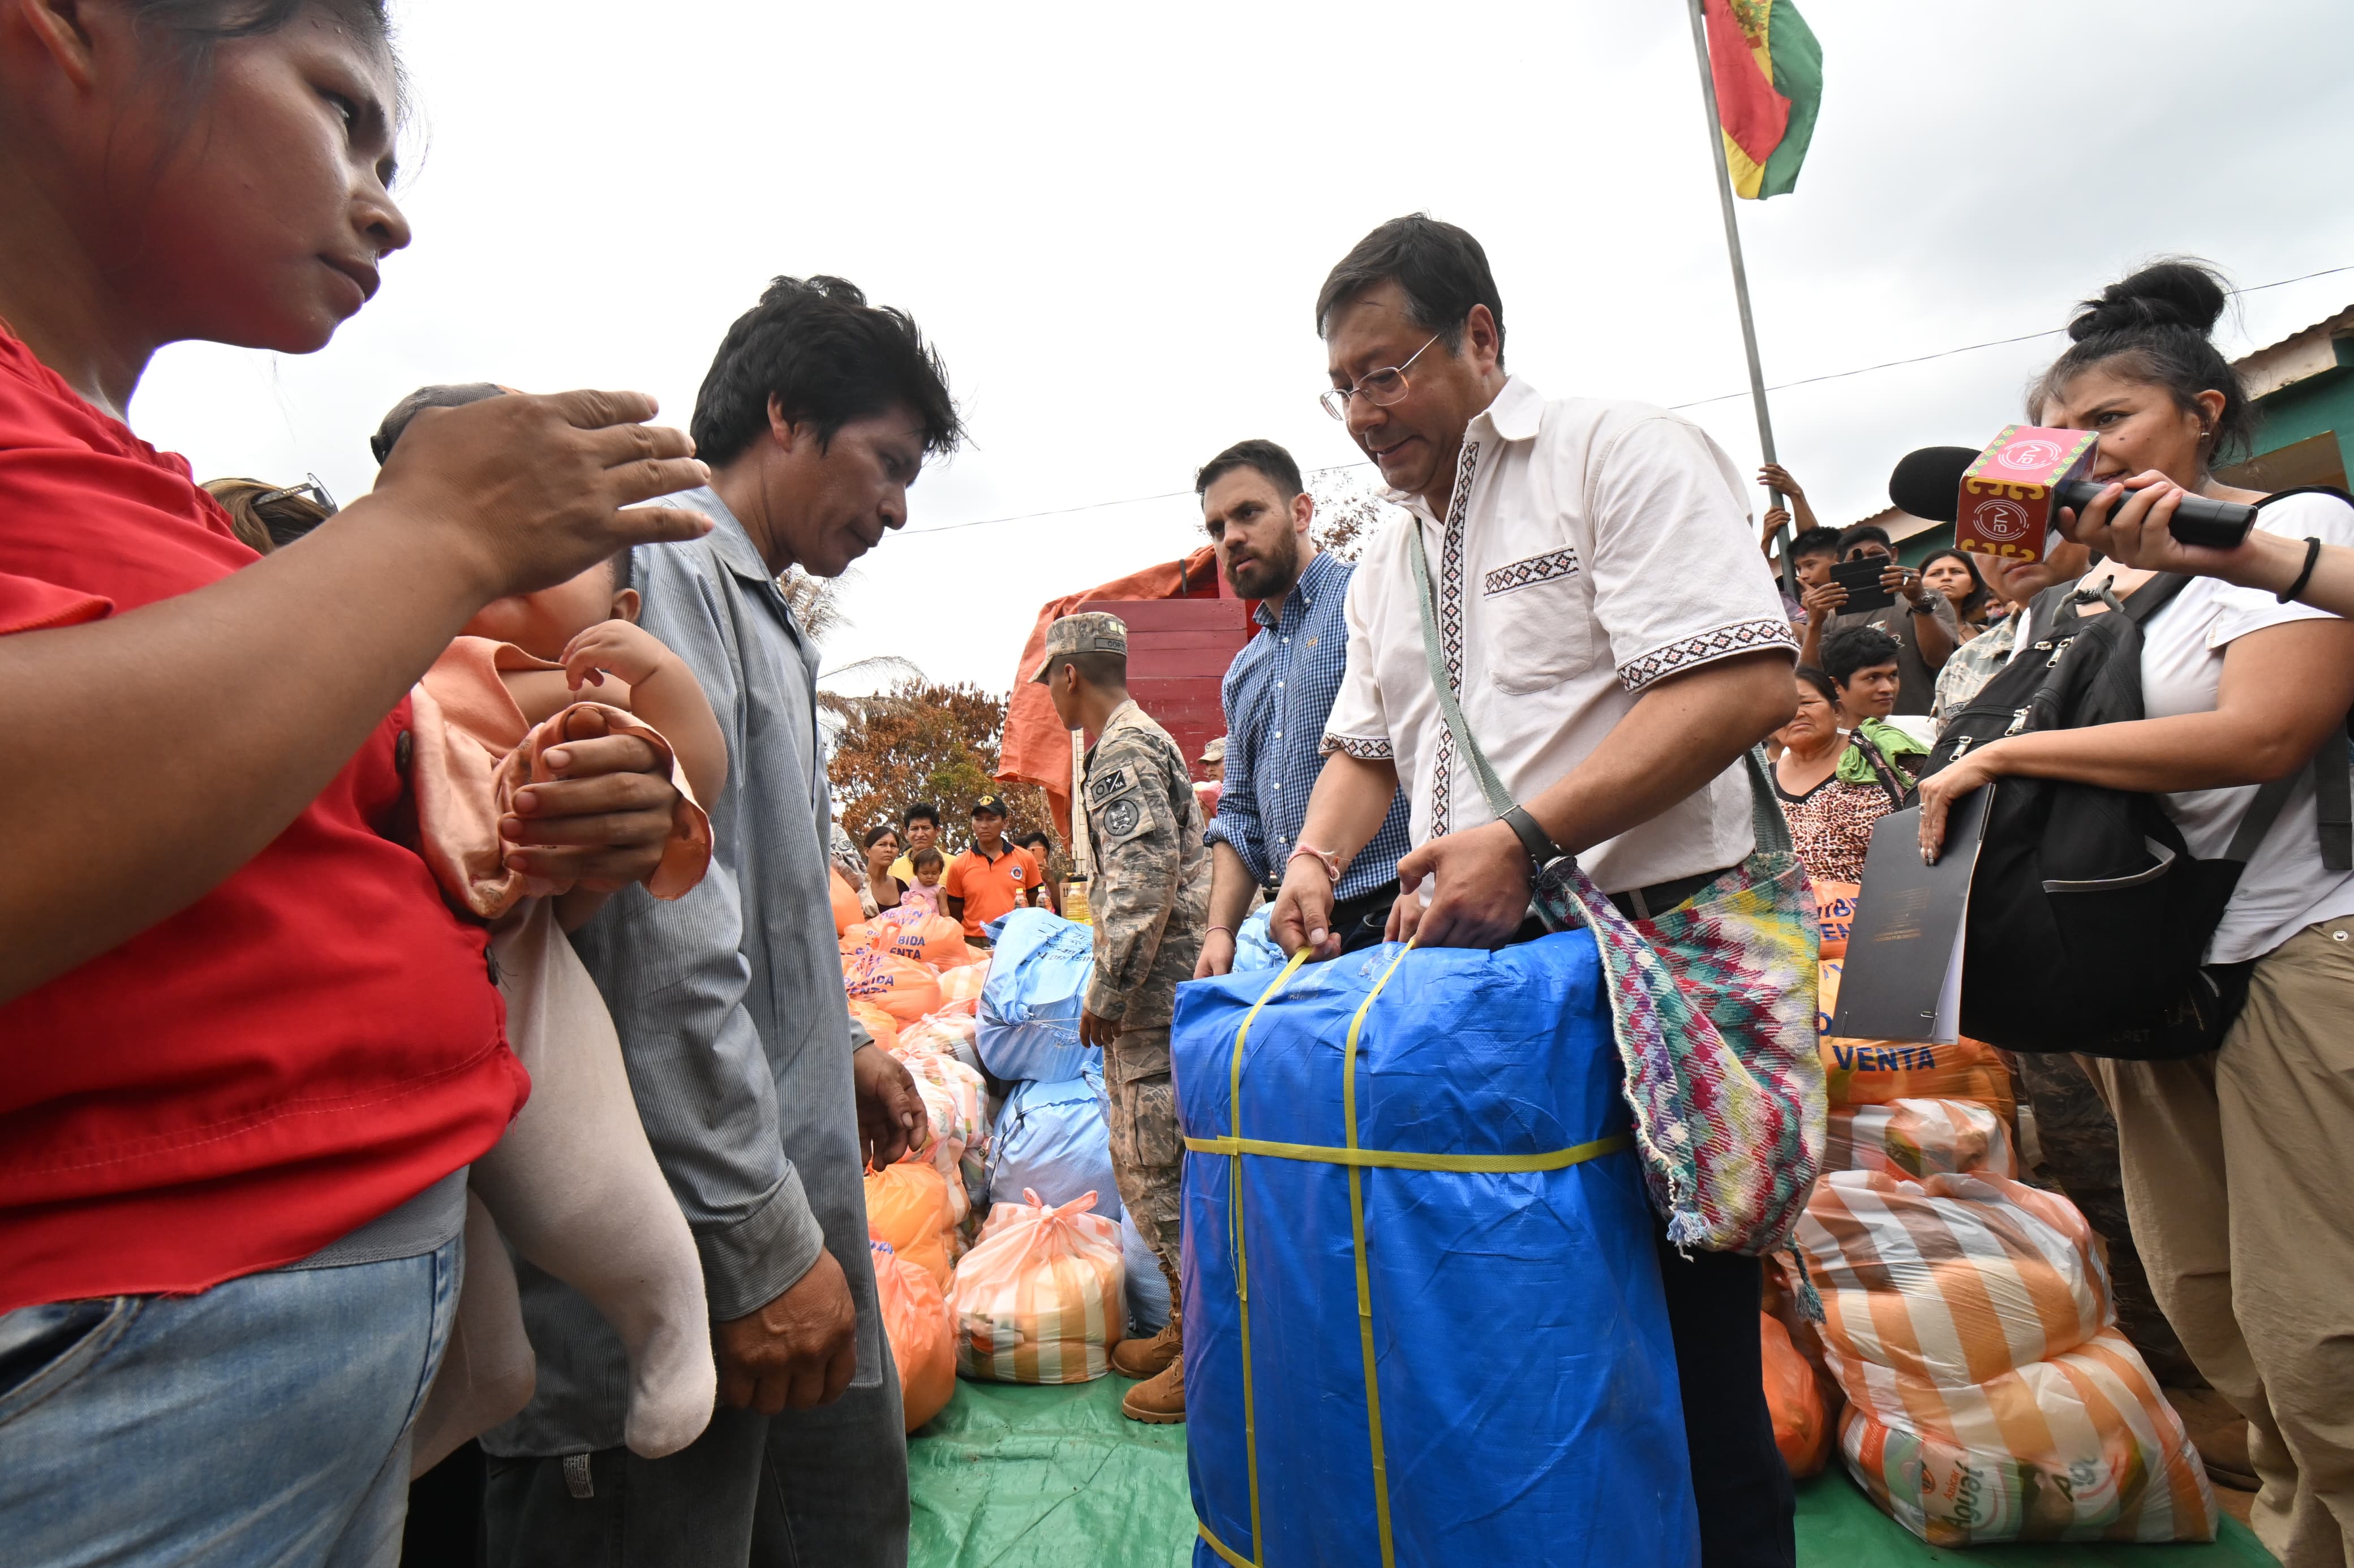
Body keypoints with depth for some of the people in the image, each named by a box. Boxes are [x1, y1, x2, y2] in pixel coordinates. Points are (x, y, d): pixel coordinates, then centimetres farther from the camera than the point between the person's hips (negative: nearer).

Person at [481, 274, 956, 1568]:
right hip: (675, 1266, -10)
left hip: (784, 1205, 10)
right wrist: (761, 1243, -20)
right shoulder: (660, 574, -14)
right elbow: (660, 937, -23)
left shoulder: (756, 613, 18)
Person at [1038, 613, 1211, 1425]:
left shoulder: (1124, 748, -13)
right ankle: (1190, 1322, 27)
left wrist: (1105, 996, -17)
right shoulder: (1145, 739, 20)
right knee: (1151, 1165, 16)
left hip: (1153, 994, -10)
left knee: (1159, 1172, -3)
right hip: (1163, 991, 10)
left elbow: (1145, 880, -23)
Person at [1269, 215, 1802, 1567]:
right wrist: (1317, 856, 3)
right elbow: (1366, 747, 24)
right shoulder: (1385, 565, 18)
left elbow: (1745, 686, -16)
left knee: (1685, 1345, 4)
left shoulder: (1621, 454, -4)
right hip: (1470, 981, 7)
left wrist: (1524, 836, -23)